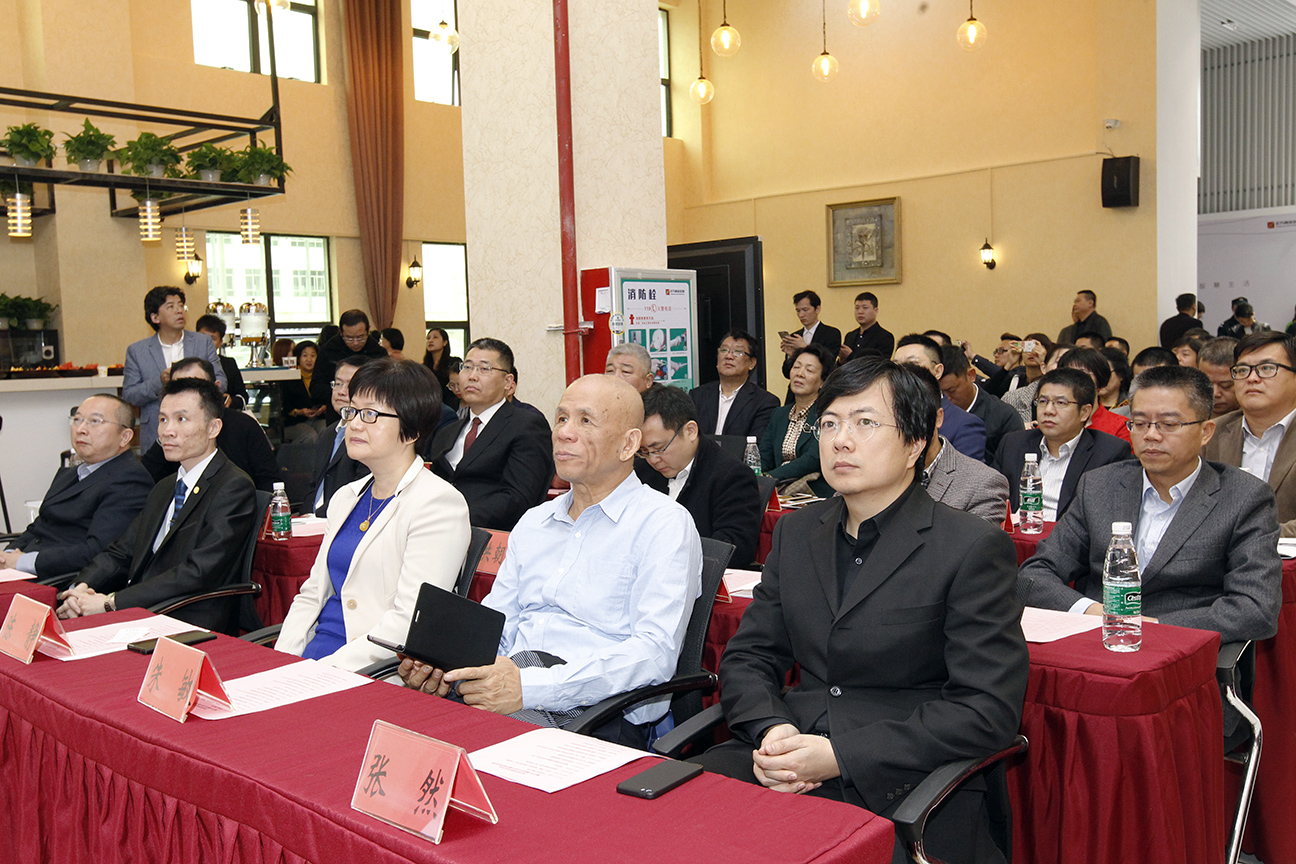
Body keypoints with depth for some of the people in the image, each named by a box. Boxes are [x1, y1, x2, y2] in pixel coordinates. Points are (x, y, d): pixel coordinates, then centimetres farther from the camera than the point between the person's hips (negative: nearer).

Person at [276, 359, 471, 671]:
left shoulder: (439, 503, -9)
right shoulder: (346, 497, 17)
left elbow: (410, 622, -16)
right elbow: (312, 594, 18)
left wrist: (331, 670, -20)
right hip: (312, 661, 7)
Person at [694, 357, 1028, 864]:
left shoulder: (974, 549, -6)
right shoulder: (796, 533, 13)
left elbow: (989, 709, -12)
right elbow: (748, 657, 15)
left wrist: (841, 755, -18)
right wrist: (770, 730, -8)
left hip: (900, 785, -4)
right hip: (785, 762, 5)